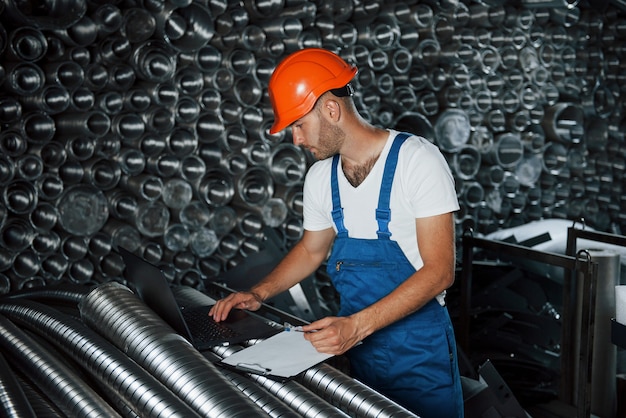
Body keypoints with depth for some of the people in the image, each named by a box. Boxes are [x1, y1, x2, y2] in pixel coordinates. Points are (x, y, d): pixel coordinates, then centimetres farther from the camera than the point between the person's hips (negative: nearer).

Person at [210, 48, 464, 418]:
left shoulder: (418, 160, -19)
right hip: (357, 340, 5)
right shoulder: (319, 178, -1)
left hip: (419, 346, -4)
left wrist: (358, 325, -29)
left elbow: (439, 271, -21)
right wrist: (259, 293, 1)